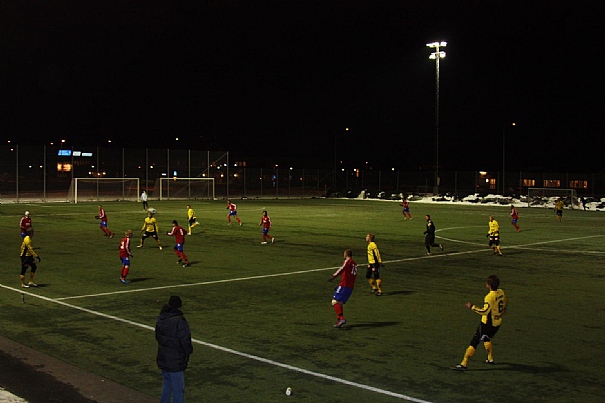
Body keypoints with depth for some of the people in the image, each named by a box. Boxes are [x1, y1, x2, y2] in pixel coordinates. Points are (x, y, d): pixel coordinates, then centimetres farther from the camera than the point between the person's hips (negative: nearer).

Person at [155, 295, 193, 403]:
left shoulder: (161, 319, 2)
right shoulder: (180, 321, -23)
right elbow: (185, 342, -20)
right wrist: (188, 351, -1)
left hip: (163, 360, 8)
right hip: (176, 362, -7)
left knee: (166, 386, 22)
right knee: (178, 390, 4)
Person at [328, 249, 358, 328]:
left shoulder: (347, 261, -1)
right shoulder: (355, 264, 24)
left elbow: (342, 269, -21)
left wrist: (333, 276, -32)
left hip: (344, 286, -8)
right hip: (351, 287, 8)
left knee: (335, 302, -11)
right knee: (340, 303, 14)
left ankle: (341, 318, -26)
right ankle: (339, 322, 10)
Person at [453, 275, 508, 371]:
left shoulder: (490, 296, -23)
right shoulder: (501, 292, 1)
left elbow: (485, 311, -28)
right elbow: (505, 302, 22)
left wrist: (472, 307, -19)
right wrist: (503, 309, 42)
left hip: (487, 324, -8)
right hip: (497, 323, 8)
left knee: (474, 342, -7)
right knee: (486, 339, 32)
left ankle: (463, 364, -10)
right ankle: (490, 359, 42)